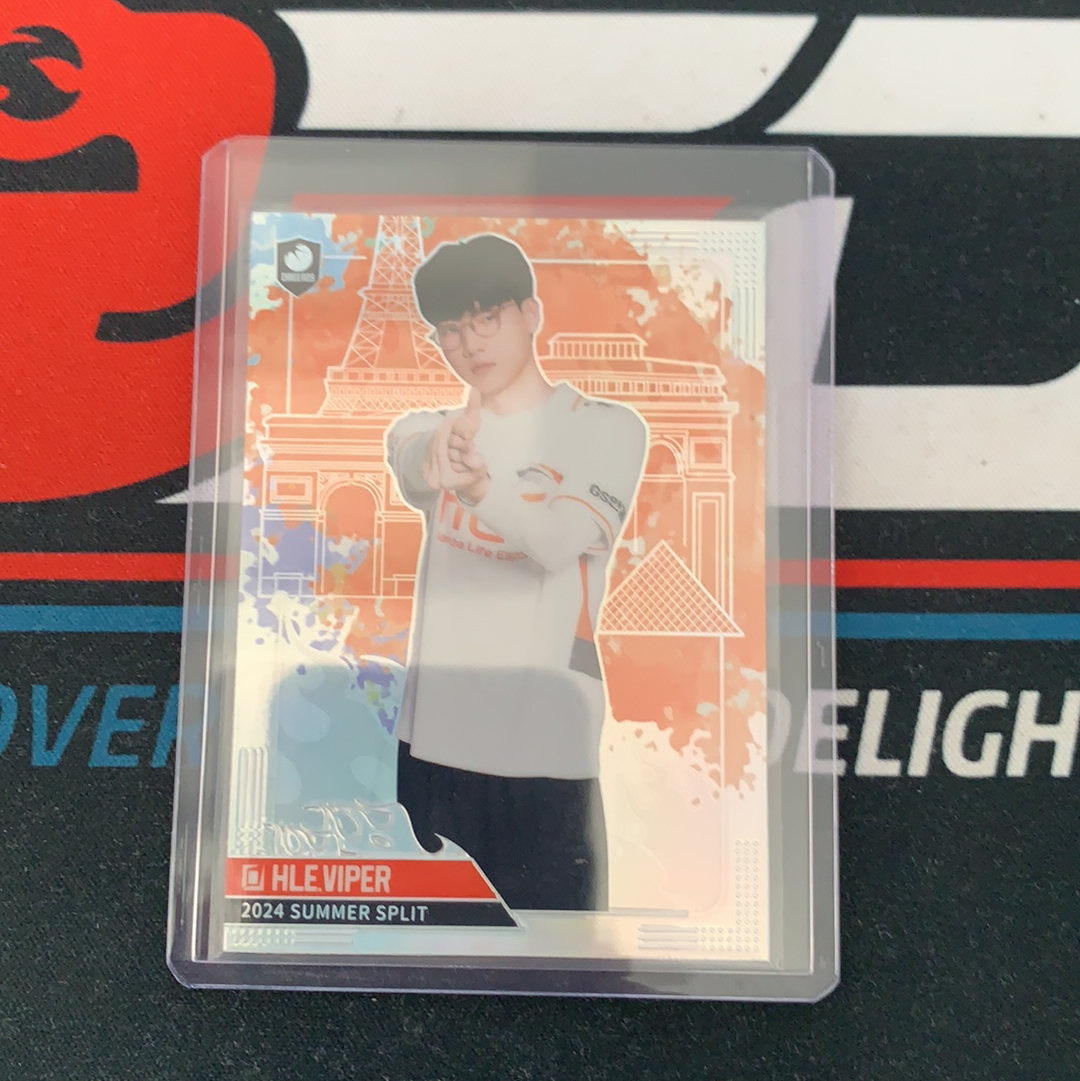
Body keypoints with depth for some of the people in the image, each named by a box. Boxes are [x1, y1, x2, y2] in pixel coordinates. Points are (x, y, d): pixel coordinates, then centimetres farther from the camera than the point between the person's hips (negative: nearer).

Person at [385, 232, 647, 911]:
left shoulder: (609, 428, 0)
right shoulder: (426, 428, 13)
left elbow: (562, 540, -18)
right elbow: (408, 462, -12)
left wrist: (480, 486, -37)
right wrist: (434, 453, -35)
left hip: (544, 748, -3)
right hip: (430, 740, 4)